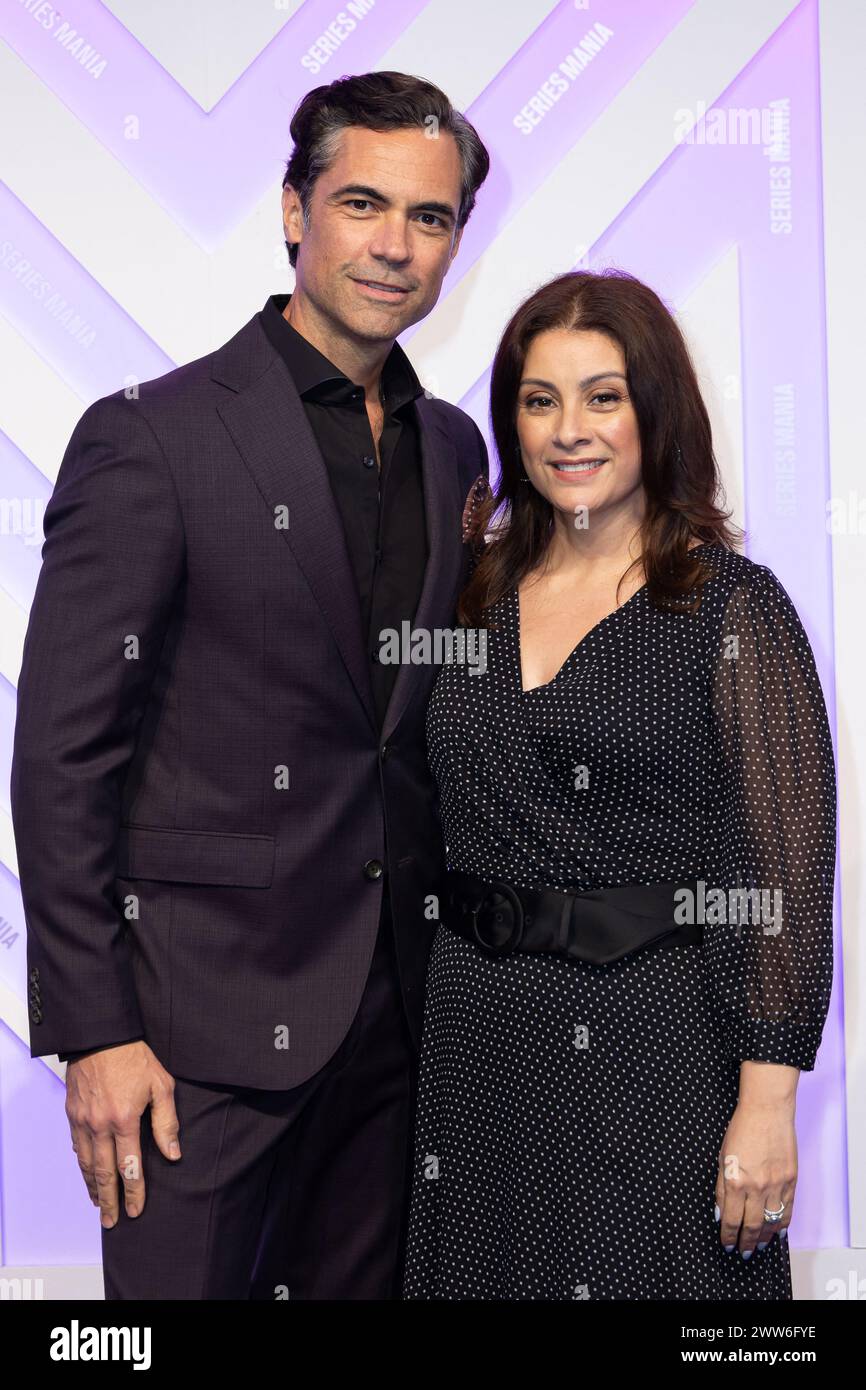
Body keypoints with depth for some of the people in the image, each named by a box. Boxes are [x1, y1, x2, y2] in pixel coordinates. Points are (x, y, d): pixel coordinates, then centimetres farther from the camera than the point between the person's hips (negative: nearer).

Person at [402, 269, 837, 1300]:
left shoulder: (734, 607, -8)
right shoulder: (477, 594, 7)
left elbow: (788, 868, -12)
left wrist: (767, 1102, -17)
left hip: (655, 1036, -5)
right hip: (474, 1034, 5)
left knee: (639, 1271, 8)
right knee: (486, 1272, 16)